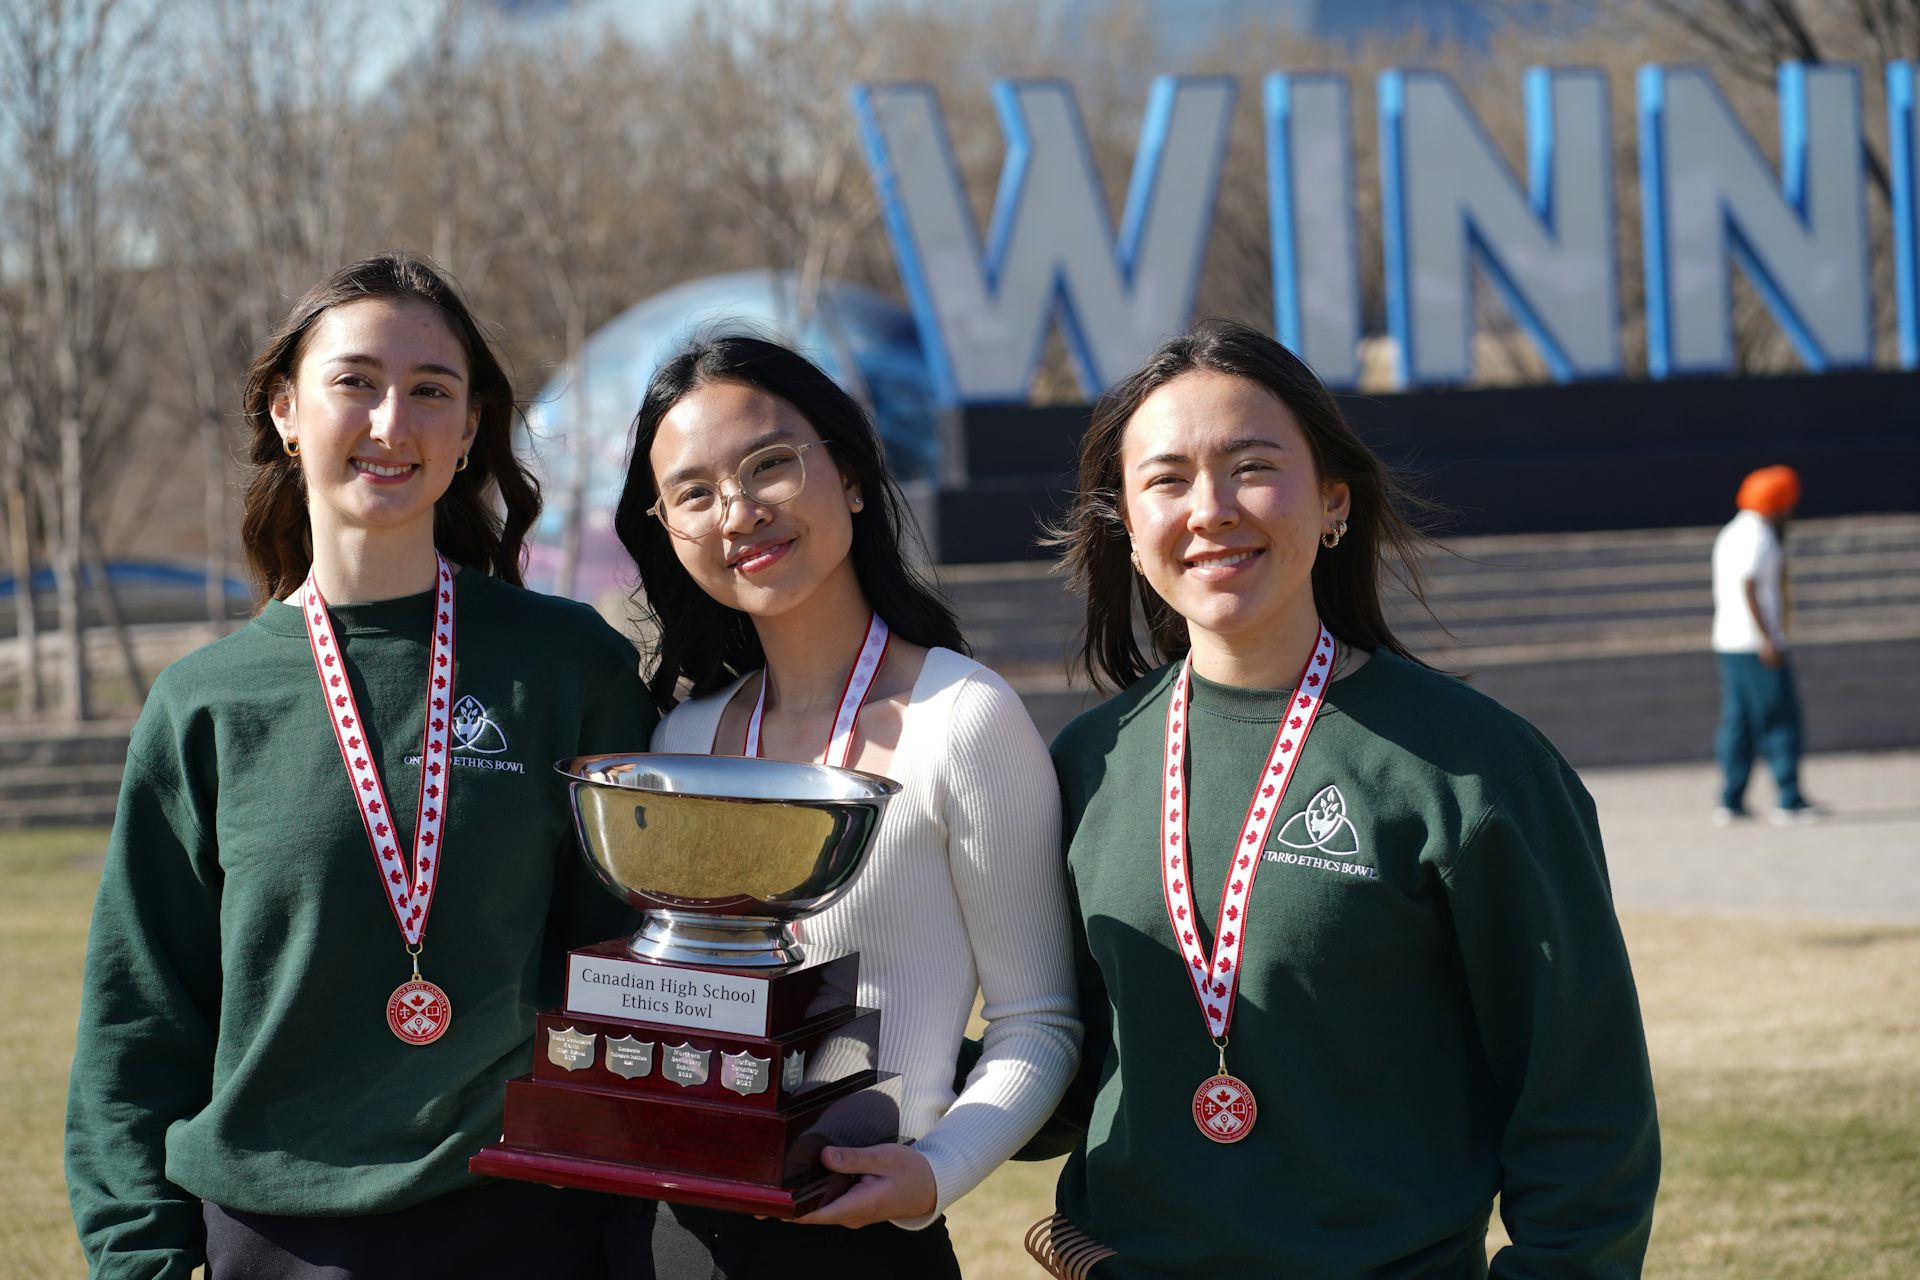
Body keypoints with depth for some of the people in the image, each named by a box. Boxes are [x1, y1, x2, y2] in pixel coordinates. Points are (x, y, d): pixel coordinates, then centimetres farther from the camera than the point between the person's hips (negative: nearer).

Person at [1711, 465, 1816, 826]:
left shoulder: (1728, 535, 17)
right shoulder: (1758, 536, -12)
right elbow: (1748, 587, -21)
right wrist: (1768, 639, -21)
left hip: (1727, 643, 9)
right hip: (1757, 643, -9)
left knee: (1736, 722, 10)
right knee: (1779, 720, -6)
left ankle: (1730, 803, 9)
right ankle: (1789, 802, -7)